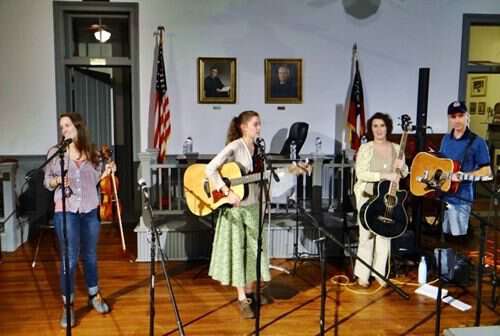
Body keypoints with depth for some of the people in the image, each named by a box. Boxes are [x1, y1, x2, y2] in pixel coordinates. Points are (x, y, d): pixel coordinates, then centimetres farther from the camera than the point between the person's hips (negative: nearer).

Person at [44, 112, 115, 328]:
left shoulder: (91, 154, 6)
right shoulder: (55, 152, 0)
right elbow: (47, 182, 3)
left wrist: (105, 173, -3)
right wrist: (58, 180, -18)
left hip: (90, 211, 3)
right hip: (66, 211, -2)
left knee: (90, 256, 15)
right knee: (69, 259, -2)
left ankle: (94, 296, 33)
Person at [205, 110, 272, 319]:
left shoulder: (257, 148, 7)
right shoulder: (234, 147, -16)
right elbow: (210, 170, -25)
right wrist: (228, 193, -29)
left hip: (252, 205, 8)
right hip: (235, 206, -7)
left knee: (253, 247, 14)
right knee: (237, 249, 0)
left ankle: (249, 291, 31)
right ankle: (243, 300, 9)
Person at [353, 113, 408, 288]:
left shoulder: (397, 148, 5)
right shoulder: (365, 148, -7)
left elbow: (404, 173, 11)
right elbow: (360, 173, -16)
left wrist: (401, 167, -13)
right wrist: (384, 176, -23)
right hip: (368, 196, -4)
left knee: (384, 236, 8)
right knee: (367, 236, -1)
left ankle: (379, 273, 21)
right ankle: (362, 274, 11)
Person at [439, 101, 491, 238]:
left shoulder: (477, 142, -8)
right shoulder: (445, 139, 10)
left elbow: (487, 171, -10)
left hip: (460, 198, -6)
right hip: (441, 195, 6)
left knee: (457, 238, -1)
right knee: (443, 236, 14)